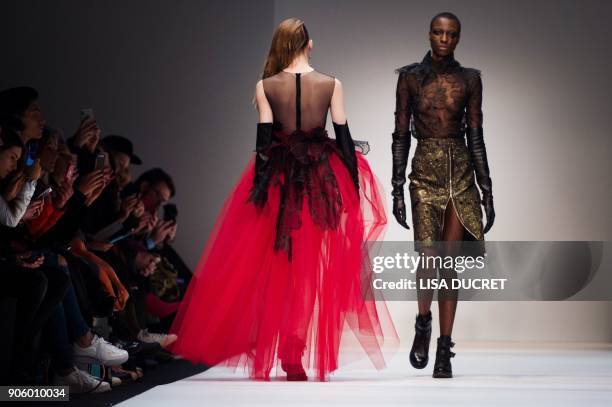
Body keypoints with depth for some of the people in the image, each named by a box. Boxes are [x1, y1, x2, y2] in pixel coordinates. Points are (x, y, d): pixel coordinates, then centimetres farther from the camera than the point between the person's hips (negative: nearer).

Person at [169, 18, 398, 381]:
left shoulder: (266, 86, -4)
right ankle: (296, 353, 7)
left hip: (280, 178, 0)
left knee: (279, 266, 12)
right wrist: (355, 183, 5)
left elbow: (264, 139, -5)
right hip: (324, 177, 0)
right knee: (315, 263, 8)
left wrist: (258, 188, -1)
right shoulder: (332, 84, -3)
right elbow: (344, 137, -2)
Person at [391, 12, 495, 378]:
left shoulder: (470, 79, 5)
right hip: (425, 173, -1)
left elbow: (476, 137, 7)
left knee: (450, 263, 1)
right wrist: (397, 189, -2)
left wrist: (487, 191, 4)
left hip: (461, 172, 1)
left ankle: (445, 347, 8)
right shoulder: (410, 77, 3)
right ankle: (423, 324, 16)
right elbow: (401, 134, 3)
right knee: (427, 258, -12)